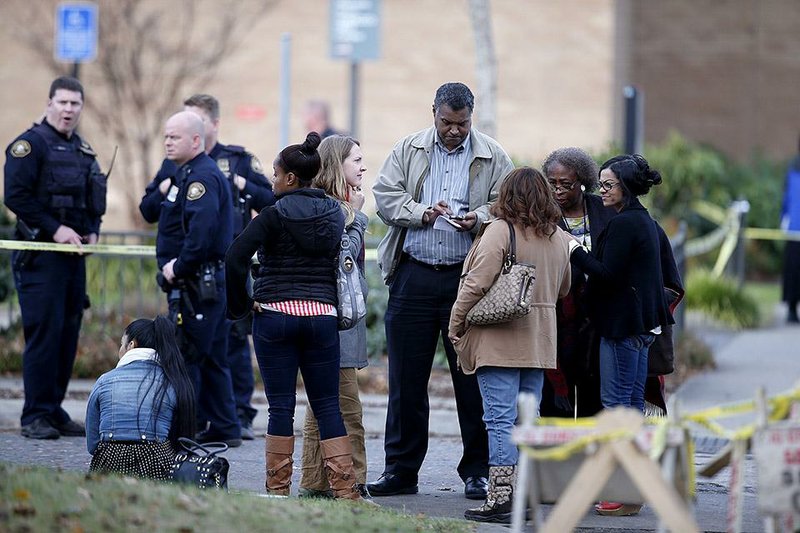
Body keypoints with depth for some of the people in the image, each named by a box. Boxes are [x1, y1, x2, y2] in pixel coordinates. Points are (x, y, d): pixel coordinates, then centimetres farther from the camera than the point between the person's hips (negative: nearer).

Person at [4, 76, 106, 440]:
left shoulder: (83, 150, 17)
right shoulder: (30, 144, -7)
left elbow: (94, 201, 23)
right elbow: (16, 196, -15)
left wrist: (92, 231, 4)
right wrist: (54, 229, -18)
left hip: (74, 254, 7)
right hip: (40, 255, -7)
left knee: (68, 334, 8)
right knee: (44, 333, -9)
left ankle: (54, 410, 15)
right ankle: (35, 416, -6)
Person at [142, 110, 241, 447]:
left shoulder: (202, 176, -15)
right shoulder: (186, 173, 18)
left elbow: (202, 230, -28)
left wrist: (179, 268, -21)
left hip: (196, 281, -11)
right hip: (208, 281, 11)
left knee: (184, 356, -7)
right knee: (211, 357, 14)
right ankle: (225, 428, 19)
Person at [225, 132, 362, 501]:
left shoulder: (275, 215, -7)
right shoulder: (335, 214, 8)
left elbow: (235, 258, -14)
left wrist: (239, 305, -3)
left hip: (275, 314, -4)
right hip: (322, 315, 4)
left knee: (281, 406, 1)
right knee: (327, 405, 7)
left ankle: (278, 488, 5)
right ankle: (345, 489, 2)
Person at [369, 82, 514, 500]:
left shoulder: (493, 158, 6)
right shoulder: (408, 150, 10)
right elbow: (385, 196, 4)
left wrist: (478, 218, -17)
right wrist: (422, 212, -12)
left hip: (468, 278, -2)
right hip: (413, 275, 2)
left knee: (472, 378, 0)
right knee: (406, 379, 5)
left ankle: (476, 472, 8)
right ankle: (400, 471, 12)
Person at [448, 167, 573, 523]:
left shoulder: (500, 231, -11)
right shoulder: (560, 238, 10)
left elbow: (477, 283, -15)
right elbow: (563, 289, 22)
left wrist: (456, 324, -5)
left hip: (499, 342, -6)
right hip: (539, 343, 6)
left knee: (500, 419, -6)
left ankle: (500, 498, -10)